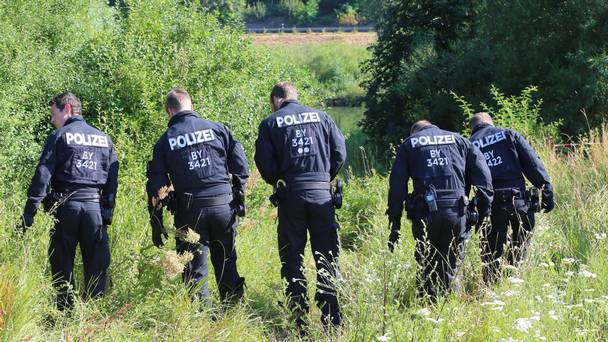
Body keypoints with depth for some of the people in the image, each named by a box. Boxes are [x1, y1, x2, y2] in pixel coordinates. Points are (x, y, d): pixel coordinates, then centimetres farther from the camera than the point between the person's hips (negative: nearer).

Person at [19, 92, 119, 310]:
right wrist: (108, 212, 12)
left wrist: (29, 214, -9)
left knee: (62, 262, 5)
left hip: (65, 205, -3)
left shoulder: (59, 137, 0)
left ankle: (65, 311, 3)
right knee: (97, 263, 6)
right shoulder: (104, 138, 15)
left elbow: (42, 176, -7)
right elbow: (113, 179, 12)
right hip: (96, 206, 3)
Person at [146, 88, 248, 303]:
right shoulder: (217, 129, 5)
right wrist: (238, 195, 11)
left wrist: (156, 225, 6)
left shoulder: (165, 141, 4)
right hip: (224, 204, 1)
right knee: (226, 261, 15)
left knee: (195, 268, 7)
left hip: (190, 210, -1)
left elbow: (155, 185, 3)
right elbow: (240, 164, 2)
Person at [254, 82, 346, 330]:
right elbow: (340, 154, 4)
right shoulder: (321, 117, 9)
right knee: (327, 259, 7)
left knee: (292, 260, 6)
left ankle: (300, 322, 5)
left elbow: (264, 163, -3)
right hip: (322, 194, 1)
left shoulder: (270, 123, 4)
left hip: (290, 196, -1)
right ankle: (332, 322, 6)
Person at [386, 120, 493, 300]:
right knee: (450, 268, 9)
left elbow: (397, 187, 8)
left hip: (425, 212, -1)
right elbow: (483, 175, 8)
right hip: (457, 211, 1)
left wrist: (394, 226, 7)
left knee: (426, 265, 13)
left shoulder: (408, 145, 17)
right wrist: (484, 210, 8)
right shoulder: (459, 140, 20)